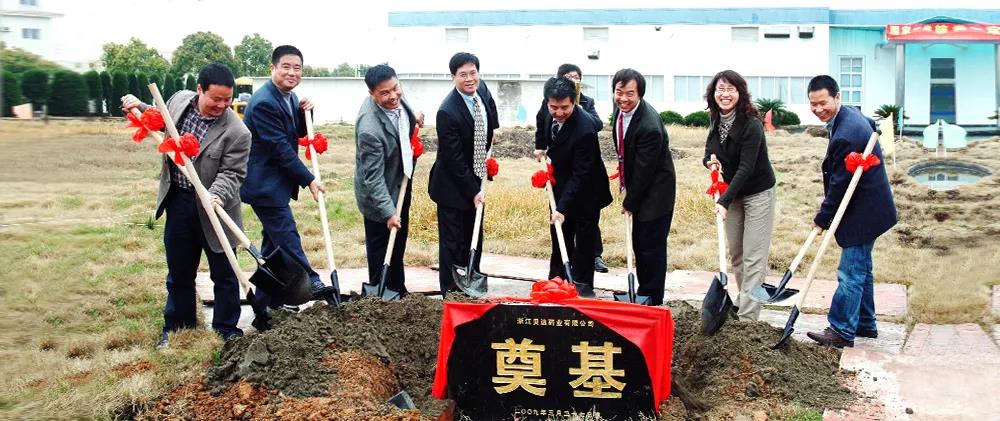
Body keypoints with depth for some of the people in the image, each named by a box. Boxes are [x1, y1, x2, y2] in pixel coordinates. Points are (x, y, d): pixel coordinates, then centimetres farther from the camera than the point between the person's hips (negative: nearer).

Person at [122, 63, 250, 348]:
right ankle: (177, 327, 31)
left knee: (224, 273, 7)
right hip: (177, 200, 4)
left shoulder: (236, 132, -19)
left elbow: (231, 173, -19)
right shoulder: (180, 100, -3)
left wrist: (216, 195, -36)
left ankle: (227, 331, 21)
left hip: (211, 207, -4)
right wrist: (139, 107, 5)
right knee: (179, 272, 17)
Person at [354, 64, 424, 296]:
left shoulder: (396, 98, -13)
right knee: (381, 247, 6)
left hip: (401, 183, 8)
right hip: (379, 192, -8)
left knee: (399, 242, 20)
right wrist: (388, 212, -29)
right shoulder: (370, 128, -35)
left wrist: (414, 119, -2)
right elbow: (373, 176, -30)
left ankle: (398, 290, 35)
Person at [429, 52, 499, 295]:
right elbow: (455, 160, -21)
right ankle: (450, 292, 11)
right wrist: (473, 191, -18)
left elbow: (491, 128, 22)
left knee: (474, 240, 15)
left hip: (475, 182, 8)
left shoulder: (482, 90, -2)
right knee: (452, 243, 1)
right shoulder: (447, 112, -25)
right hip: (452, 187, -7)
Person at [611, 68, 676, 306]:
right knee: (638, 245, 17)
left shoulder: (649, 126, -30)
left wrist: (630, 203, -12)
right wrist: (624, 182, 12)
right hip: (638, 188, 9)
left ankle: (653, 302, 13)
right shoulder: (621, 109, -3)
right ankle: (642, 294, 31)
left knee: (651, 248, 0)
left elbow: (644, 171, -22)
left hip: (655, 193, -9)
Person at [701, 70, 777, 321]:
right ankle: (743, 302, 26)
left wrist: (724, 201, -33)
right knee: (736, 255, 13)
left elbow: (746, 167, -27)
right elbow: (710, 149, 17)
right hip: (733, 193, 7)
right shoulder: (717, 121, 0)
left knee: (753, 258, -7)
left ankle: (747, 317, -7)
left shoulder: (751, 125, -23)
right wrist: (710, 159, -8)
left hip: (758, 194, -7)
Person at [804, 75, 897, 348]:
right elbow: (873, 125, 27)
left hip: (863, 212, -11)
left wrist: (822, 219, -10)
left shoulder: (845, 136, -28)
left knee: (851, 273, -4)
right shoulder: (852, 115, 4)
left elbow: (840, 184, -23)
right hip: (869, 208, 11)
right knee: (861, 268, 19)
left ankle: (842, 331, 3)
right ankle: (865, 323, 30)